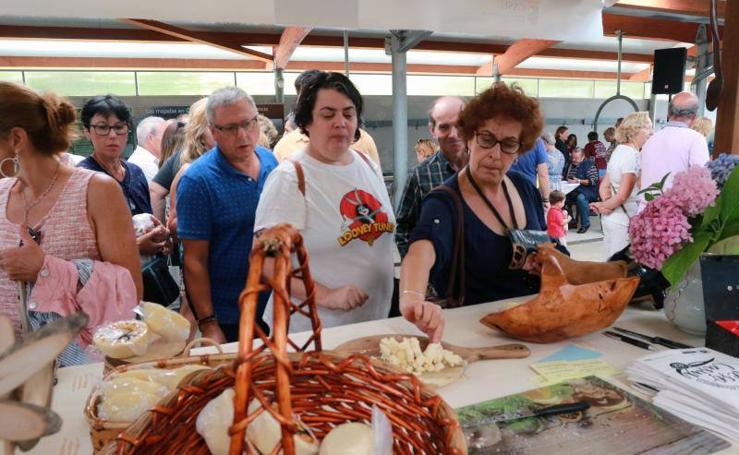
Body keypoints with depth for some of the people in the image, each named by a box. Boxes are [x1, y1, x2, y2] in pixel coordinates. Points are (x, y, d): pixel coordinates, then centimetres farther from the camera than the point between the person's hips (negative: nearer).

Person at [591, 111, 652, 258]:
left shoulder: (619, 150, 11)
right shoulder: (633, 155, -16)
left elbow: (604, 186, 11)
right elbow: (622, 195, -19)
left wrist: (606, 204, -4)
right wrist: (604, 206, -4)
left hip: (611, 217, 9)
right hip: (623, 220, -9)